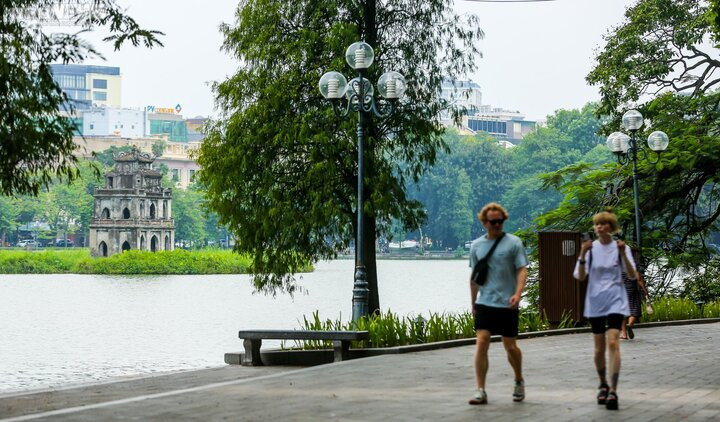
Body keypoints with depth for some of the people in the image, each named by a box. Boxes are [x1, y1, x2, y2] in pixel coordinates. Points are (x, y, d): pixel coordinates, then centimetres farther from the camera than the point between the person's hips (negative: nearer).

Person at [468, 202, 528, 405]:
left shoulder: (513, 243, -2)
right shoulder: (476, 245, 8)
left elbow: (522, 270, -7)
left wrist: (518, 294, -22)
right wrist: (473, 303, 18)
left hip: (507, 304, -2)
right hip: (484, 303, 2)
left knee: (510, 346, 6)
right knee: (481, 343, -10)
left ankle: (519, 381, 31)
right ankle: (480, 390, -9)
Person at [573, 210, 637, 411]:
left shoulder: (620, 247, -1)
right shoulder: (591, 248, 0)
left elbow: (632, 275, -8)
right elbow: (580, 276, -6)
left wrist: (623, 254, -21)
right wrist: (582, 255, -21)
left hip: (615, 301, -2)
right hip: (595, 302, 2)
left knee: (613, 343, -17)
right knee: (599, 348, 8)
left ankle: (613, 390, -19)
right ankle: (603, 385, 28)